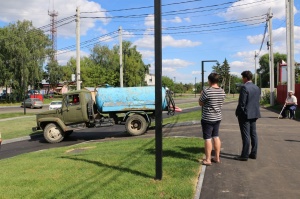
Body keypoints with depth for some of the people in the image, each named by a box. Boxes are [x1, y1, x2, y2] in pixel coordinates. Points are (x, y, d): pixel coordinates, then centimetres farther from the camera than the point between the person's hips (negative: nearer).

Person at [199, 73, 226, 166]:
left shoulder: (207, 91, -19)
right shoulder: (222, 91, 2)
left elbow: (200, 103, -7)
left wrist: (201, 94, 10)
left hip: (207, 118, -7)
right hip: (218, 118, 7)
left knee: (207, 138, -1)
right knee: (216, 137, 15)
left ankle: (207, 160, 4)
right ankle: (217, 157, 22)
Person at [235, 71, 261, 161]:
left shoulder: (244, 87, -16)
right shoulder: (257, 88, 9)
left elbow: (242, 103, -18)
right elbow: (257, 101, 13)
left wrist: (237, 113, -8)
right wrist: (254, 110, 18)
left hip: (245, 114, -8)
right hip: (254, 114, 8)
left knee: (246, 135, -4)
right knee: (253, 134, 12)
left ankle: (244, 155, 1)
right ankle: (253, 153, 19)